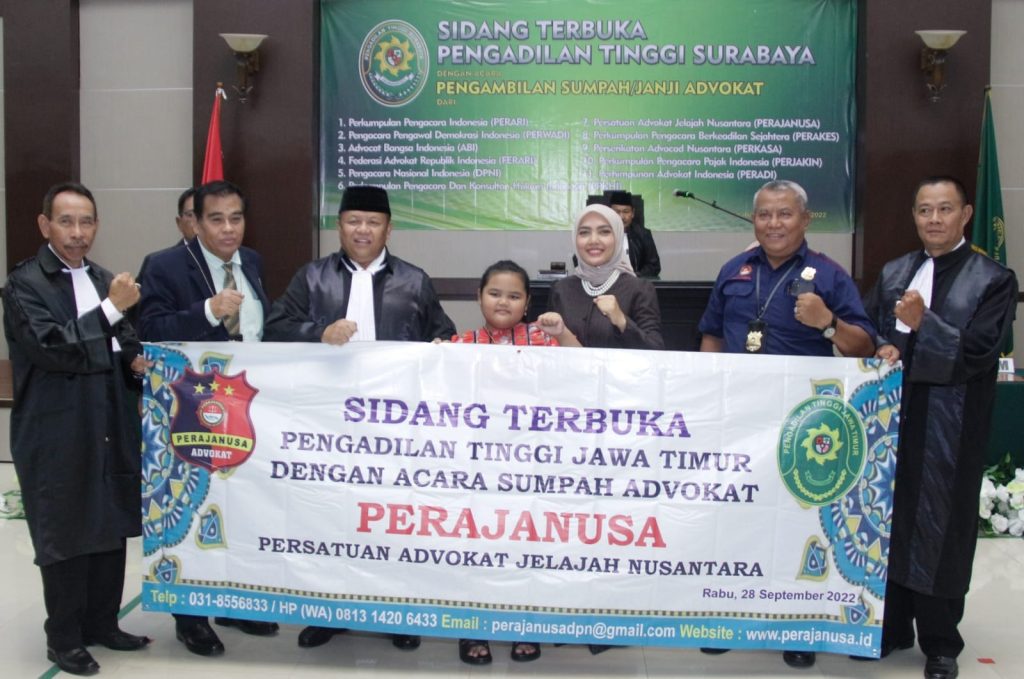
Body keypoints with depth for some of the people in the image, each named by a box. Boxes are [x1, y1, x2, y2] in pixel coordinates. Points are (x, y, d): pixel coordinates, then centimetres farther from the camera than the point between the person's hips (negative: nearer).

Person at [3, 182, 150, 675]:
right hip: (58, 438, -6)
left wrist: (137, 361, -1)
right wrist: (111, 307, -21)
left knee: (111, 530, 14)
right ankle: (64, 639, 21)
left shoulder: (104, 280, 12)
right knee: (64, 538, 5)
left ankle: (103, 624, 30)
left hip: (110, 432, 6)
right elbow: (53, 348, -21)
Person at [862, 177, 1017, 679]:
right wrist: (884, 350, -9)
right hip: (892, 420, 4)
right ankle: (890, 627, 27)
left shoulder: (992, 280, -2)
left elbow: (978, 352, -11)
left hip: (950, 429, -4)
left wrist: (921, 324, -22)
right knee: (889, 522, 11)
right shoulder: (892, 274, 12)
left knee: (941, 530, 4)